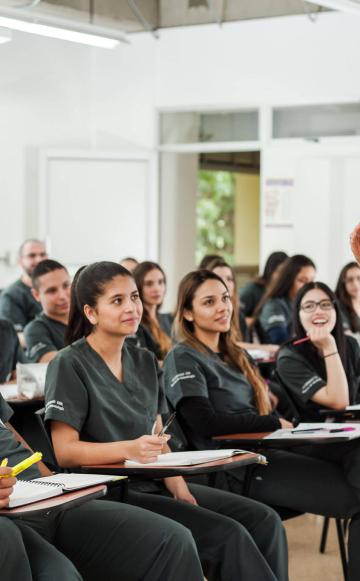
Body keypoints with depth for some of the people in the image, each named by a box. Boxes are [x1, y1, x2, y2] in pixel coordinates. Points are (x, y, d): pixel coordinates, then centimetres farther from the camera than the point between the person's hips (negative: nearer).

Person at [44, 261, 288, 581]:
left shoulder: (145, 361, 14)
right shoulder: (70, 365, -7)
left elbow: (157, 436, 14)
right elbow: (65, 451, -14)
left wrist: (176, 483, -6)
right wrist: (128, 449, -28)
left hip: (155, 484, 7)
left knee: (264, 521, -9)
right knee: (228, 535, -23)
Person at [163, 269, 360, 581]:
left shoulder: (236, 355, 25)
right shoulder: (183, 359, -2)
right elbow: (205, 424, -15)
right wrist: (274, 423, -9)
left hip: (266, 449, 7)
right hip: (237, 468, -7)